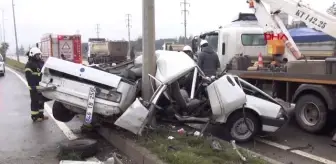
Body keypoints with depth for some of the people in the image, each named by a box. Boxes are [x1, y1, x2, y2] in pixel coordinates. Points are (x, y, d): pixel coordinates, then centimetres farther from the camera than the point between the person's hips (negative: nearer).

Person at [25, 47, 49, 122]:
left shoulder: (41, 62, 14)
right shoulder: (29, 65, -11)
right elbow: (29, 77, -18)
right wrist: (32, 86, -24)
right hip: (34, 87, -8)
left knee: (41, 101, 15)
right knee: (35, 102, -1)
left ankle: (41, 114, 26)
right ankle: (35, 116, 7)